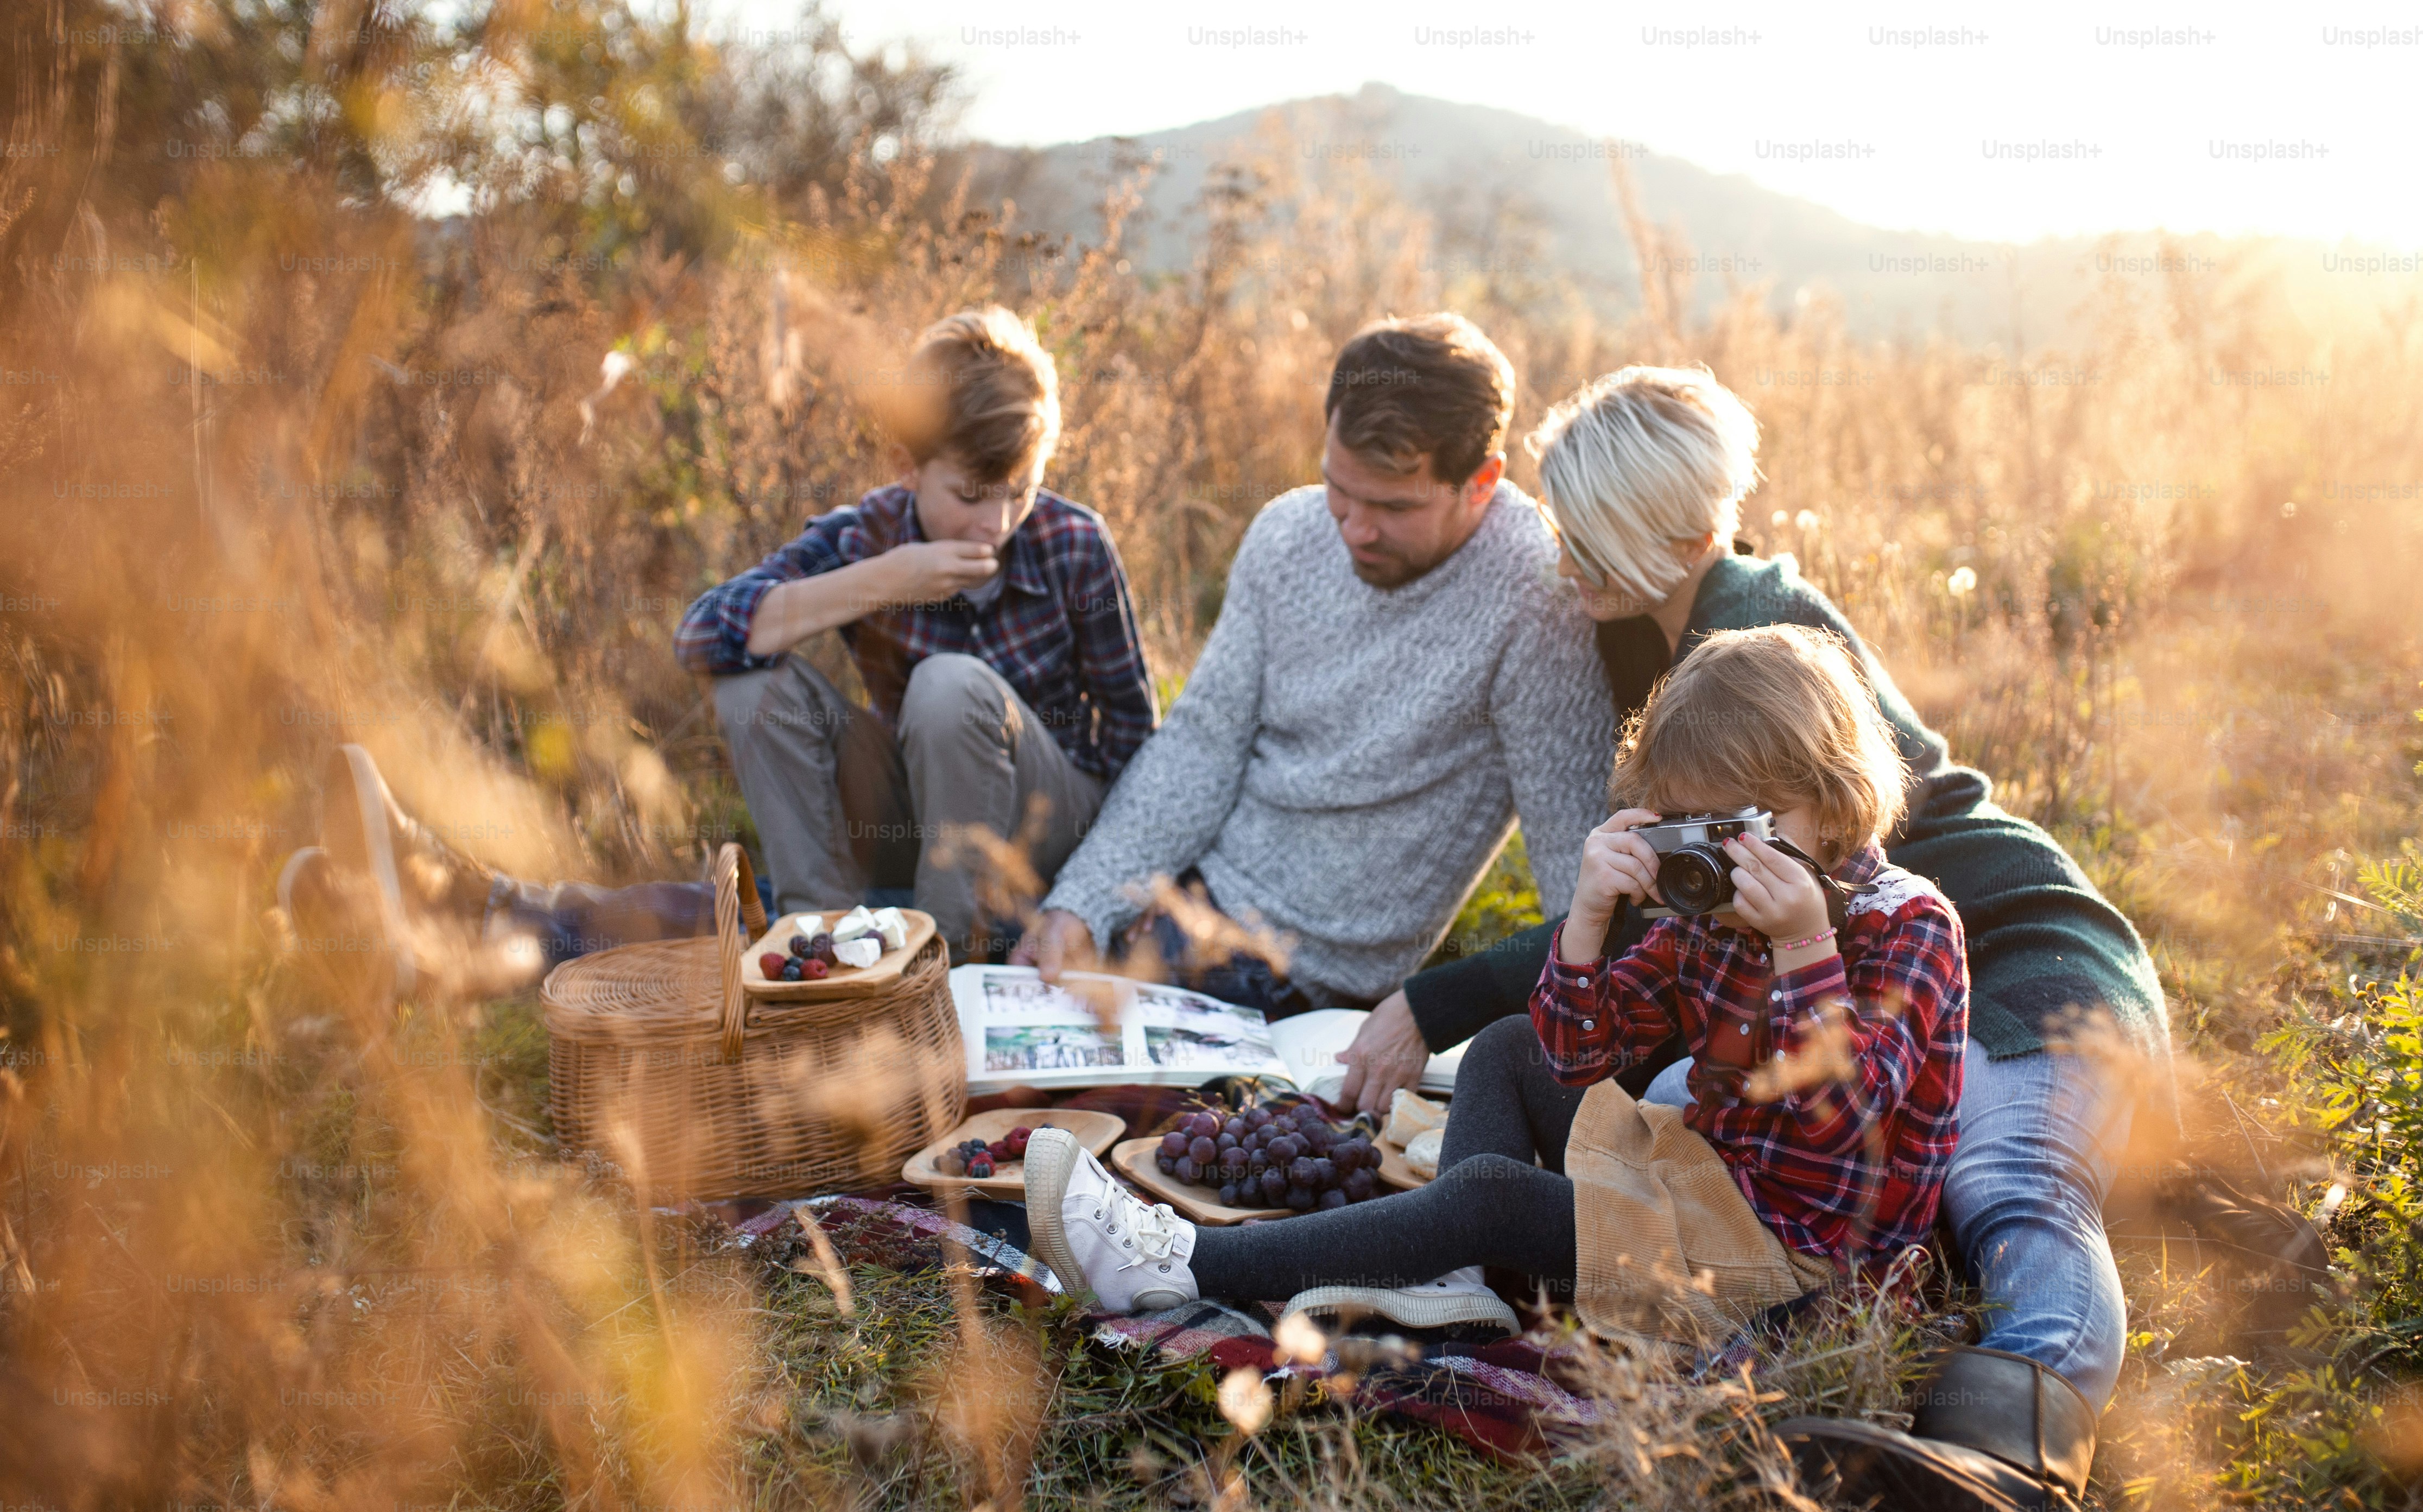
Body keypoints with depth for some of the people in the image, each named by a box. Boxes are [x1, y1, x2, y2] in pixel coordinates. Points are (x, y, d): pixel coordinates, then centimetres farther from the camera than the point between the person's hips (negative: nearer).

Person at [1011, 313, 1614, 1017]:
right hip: (1198, 882, 6)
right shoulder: (1288, 533, -2)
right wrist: (1081, 906, -10)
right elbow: (1202, 743, 1)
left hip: (1310, 977, -6)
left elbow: (1576, 860, -19)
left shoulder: (1534, 597, -22)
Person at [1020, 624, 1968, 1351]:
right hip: (1705, 1159, 9)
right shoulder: (1705, 915, 5)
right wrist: (1589, 920, -17)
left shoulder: (1907, 925, -16)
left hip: (1794, 1236, -9)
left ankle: (1181, 1265, -20)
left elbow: (1841, 1115, -28)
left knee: (1489, 1194, -20)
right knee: (1509, 1050, 11)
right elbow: (1579, 1055, -1)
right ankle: (1452, 1275, -13)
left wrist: (1804, 948, -37)